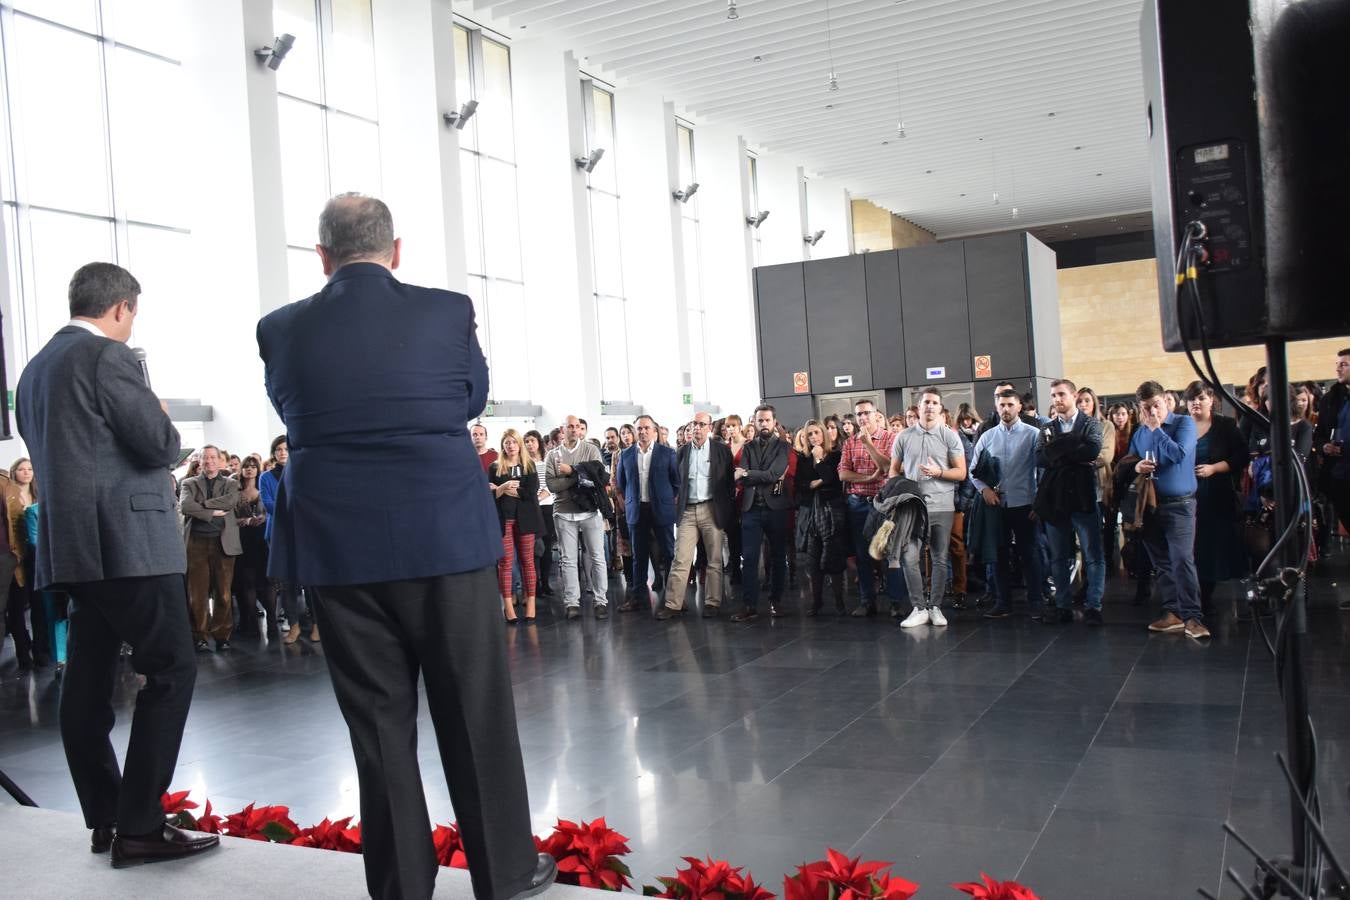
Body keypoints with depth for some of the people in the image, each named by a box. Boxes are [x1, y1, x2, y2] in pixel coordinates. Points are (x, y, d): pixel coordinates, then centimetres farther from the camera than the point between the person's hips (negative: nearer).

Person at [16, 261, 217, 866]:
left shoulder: (35, 368, 17)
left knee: (88, 681, 10)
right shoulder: (107, 355, -10)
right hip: (125, 540, -9)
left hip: (71, 544, 10)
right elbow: (161, 445, -14)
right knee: (170, 671, -6)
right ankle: (138, 826, -7)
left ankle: (105, 819, 17)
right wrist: (163, 422, 8)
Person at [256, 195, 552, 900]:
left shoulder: (281, 330, -1)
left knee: (379, 722, 10)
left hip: (338, 548, 1)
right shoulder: (448, 312, -4)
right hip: (446, 536, -1)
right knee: (476, 712, 10)